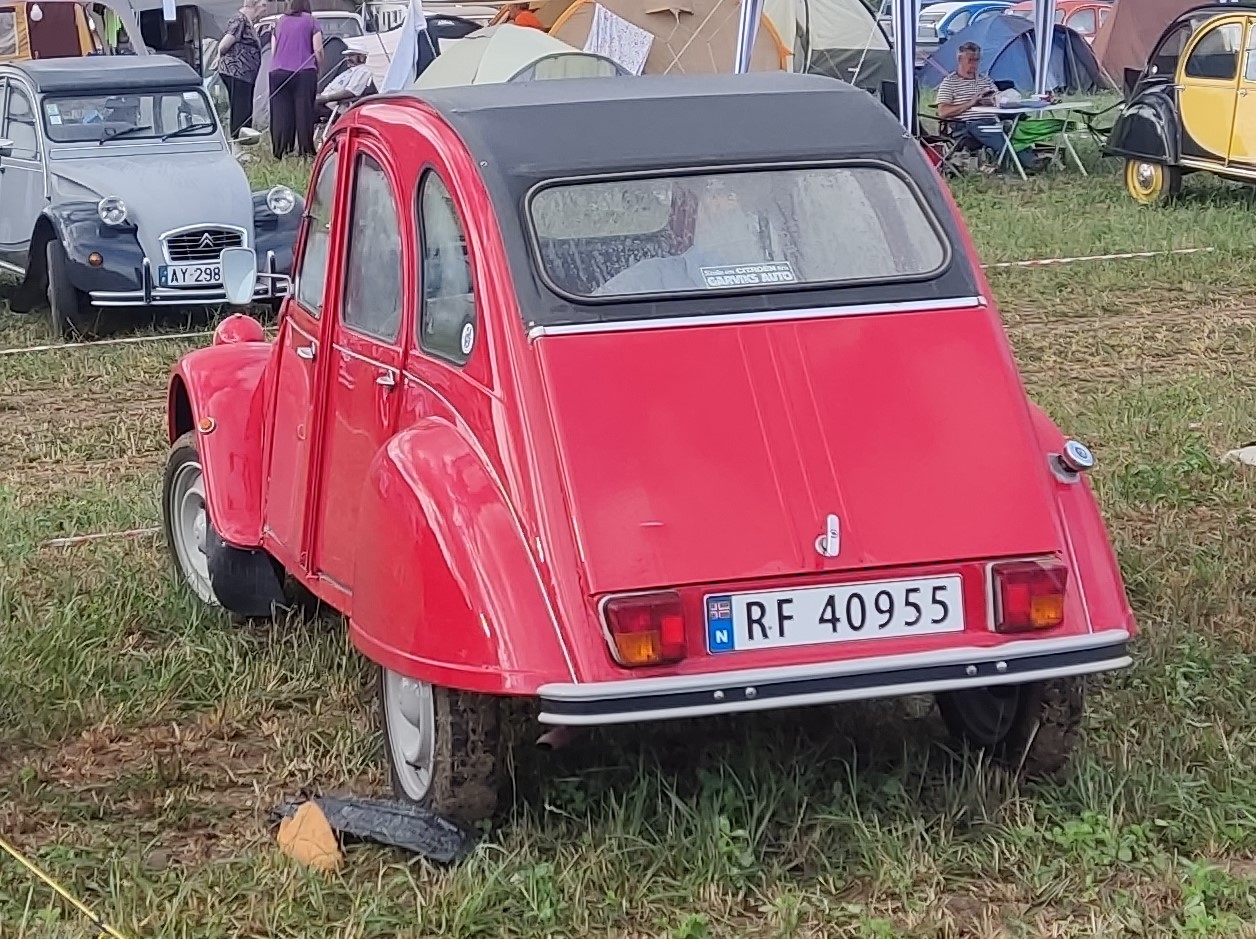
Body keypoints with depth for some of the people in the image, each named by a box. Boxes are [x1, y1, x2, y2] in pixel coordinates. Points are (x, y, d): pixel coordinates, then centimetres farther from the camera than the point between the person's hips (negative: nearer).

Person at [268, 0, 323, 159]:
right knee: (303, 111, -2)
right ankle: (305, 150, -5)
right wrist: (319, 69, 14)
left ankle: (280, 150, 2)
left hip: (278, 72, 3)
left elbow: (273, 51, 19)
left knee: (280, 113, 3)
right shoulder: (311, 21, 4)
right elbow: (318, 51, 0)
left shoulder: (280, 22, 16)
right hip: (304, 73, -3)